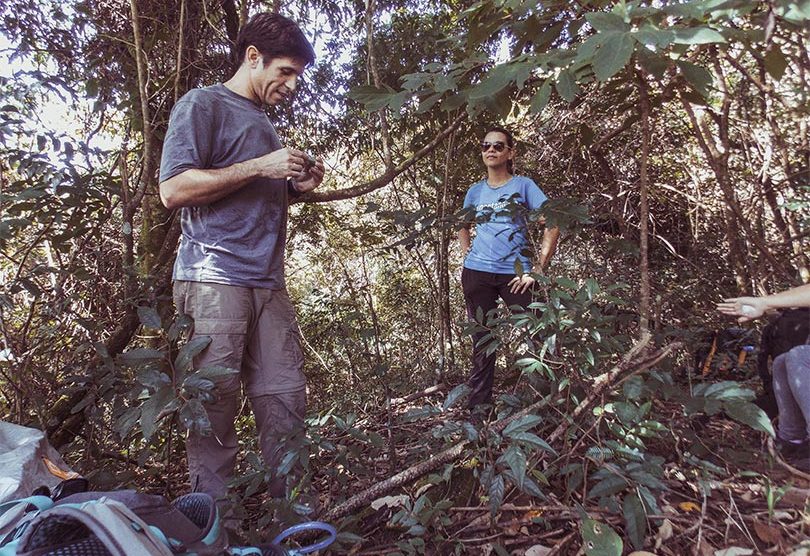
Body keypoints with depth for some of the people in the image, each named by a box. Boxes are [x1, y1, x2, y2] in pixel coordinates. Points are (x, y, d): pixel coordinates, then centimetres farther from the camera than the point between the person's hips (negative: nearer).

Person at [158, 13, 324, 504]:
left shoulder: (264, 123, 26)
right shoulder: (203, 104, 3)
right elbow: (173, 189, -9)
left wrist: (296, 186, 12)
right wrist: (259, 168, -11)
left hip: (269, 285, 7)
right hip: (214, 277, -7)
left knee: (286, 399, 3)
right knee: (216, 408, -3)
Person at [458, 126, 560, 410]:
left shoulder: (523, 185, 3)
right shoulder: (475, 191, 13)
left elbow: (553, 225, -4)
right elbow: (463, 227, 29)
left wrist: (538, 268, -10)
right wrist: (466, 251, 11)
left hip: (515, 273, -3)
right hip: (477, 273, 3)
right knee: (482, 344, 8)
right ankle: (477, 409, 16)